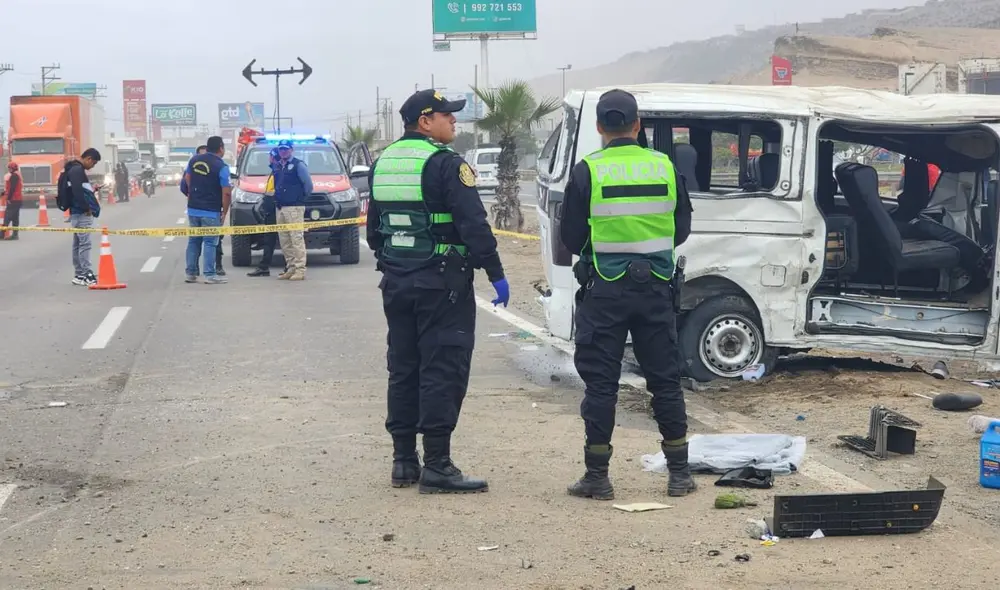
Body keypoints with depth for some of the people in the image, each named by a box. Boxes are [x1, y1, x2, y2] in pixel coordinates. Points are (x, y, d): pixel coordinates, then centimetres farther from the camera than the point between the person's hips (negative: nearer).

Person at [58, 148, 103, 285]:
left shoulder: (76, 169, 18)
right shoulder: (77, 170, -14)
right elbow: (77, 191, -24)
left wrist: (91, 188, 9)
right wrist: (87, 208, -18)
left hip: (77, 213, 11)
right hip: (82, 213, -11)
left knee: (78, 244, 12)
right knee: (85, 244, -11)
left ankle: (79, 275, 17)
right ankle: (87, 275, -12)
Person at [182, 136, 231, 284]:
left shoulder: (194, 160, 5)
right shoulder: (222, 167, -14)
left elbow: (187, 179, 19)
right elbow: (226, 193, -15)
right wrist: (224, 212, -5)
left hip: (193, 209, 6)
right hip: (211, 212, -6)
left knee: (193, 241, 14)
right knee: (210, 243, 0)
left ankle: (190, 273, 16)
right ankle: (210, 275, 0)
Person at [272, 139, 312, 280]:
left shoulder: (298, 165, -5)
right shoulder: (278, 166, 17)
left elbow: (308, 184, -6)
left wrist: (302, 197, 2)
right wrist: (277, 197, 15)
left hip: (294, 208, -8)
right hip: (280, 208, 8)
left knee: (297, 238, -10)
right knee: (284, 240, 8)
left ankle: (300, 270, -11)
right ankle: (290, 268, 14)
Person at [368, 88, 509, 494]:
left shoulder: (382, 163, 12)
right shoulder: (444, 163, -12)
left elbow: (373, 229, 19)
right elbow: (474, 225, -18)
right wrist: (496, 274, -14)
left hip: (396, 283, 8)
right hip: (442, 284, -8)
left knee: (403, 369, 13)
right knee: (443, 372, -5)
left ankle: (404, 460, 17)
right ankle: (436, 466, -6)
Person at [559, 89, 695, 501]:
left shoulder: (587, 172, -8)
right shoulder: (664, 167, 1)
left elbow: (571, 239, -3)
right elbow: (681, 230, 10)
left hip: (605, 290, -3)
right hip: (656, 287, 3)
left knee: (601, 382, 4)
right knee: (665, 378, 11)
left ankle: (597, 477, 7)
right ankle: (679, 474, 16)